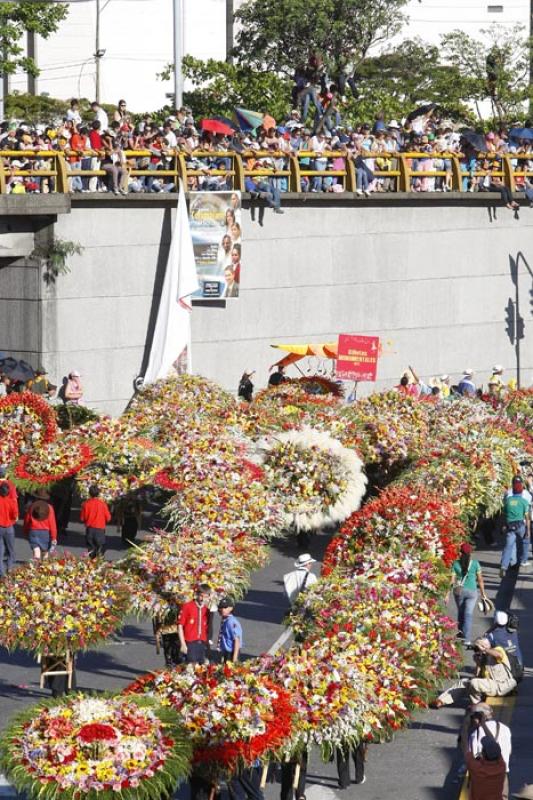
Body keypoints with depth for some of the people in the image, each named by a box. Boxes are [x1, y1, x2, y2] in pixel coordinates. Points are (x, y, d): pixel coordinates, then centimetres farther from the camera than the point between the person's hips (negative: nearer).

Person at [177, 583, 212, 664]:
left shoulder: (207, 610, 10)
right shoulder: (187, 607, -5)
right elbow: (180, 626, -4)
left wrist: (207, 642, 8)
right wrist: (183, 644, -9)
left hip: (203, 644, 5)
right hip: (190, 644, -5)